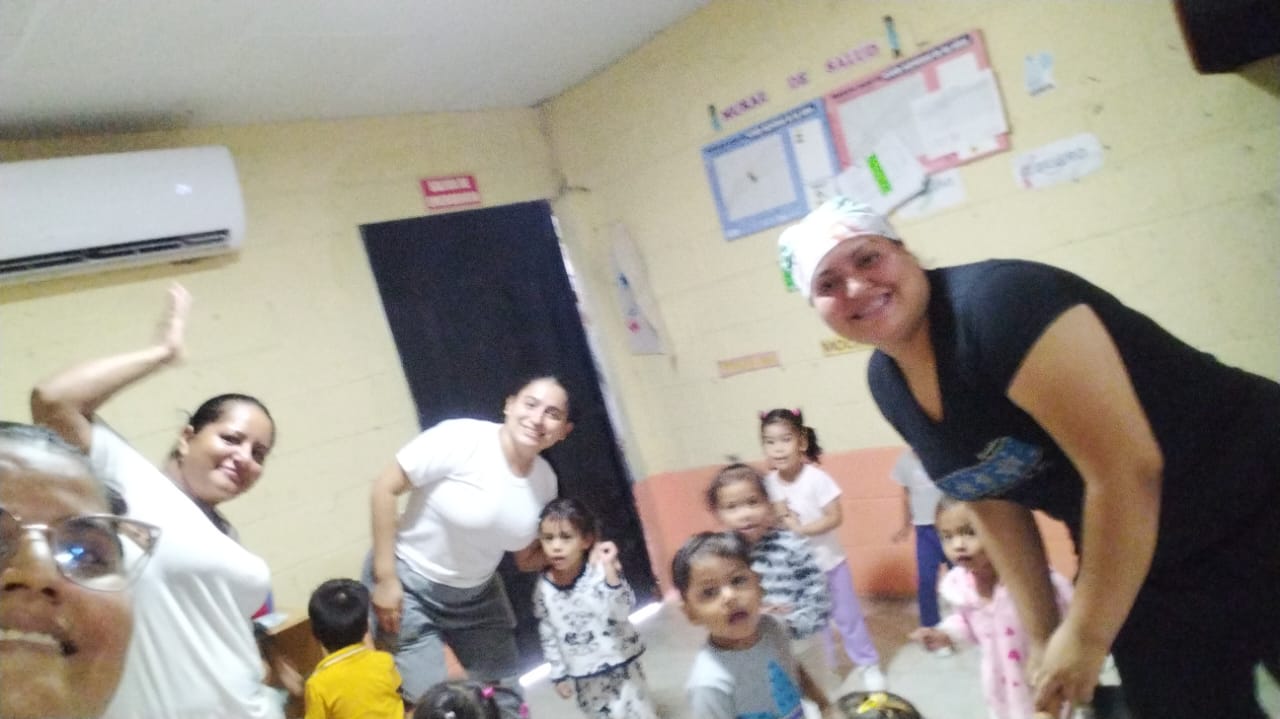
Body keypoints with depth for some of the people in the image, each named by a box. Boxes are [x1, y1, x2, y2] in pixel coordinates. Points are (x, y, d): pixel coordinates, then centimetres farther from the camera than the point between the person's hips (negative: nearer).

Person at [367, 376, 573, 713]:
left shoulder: (545, 480, -5)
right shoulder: (461, 438, -25)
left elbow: (526, 558, 6)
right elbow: (385, 487, -20)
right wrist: (385, 578, -20)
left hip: (477, 593, 6)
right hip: (410, 585, -6)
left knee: (506, 699, 12)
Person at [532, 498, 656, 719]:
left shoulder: (601, 572, -18)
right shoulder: (544, 589, -8)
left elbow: (620, 613, -28)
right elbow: (548, 636, 3)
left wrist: (610, 569, -36)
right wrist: (559, 674, 6)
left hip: (620, 665, -2)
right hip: (584, 677, 3)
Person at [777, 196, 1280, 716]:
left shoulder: (995, 303, -28)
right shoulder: (887, 382, -4)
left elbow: (1129, 469, -29)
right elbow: (995, 503, 7)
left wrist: (1087, 636, -18)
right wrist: (1042, 636, 5)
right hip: (1133, 558, 7)